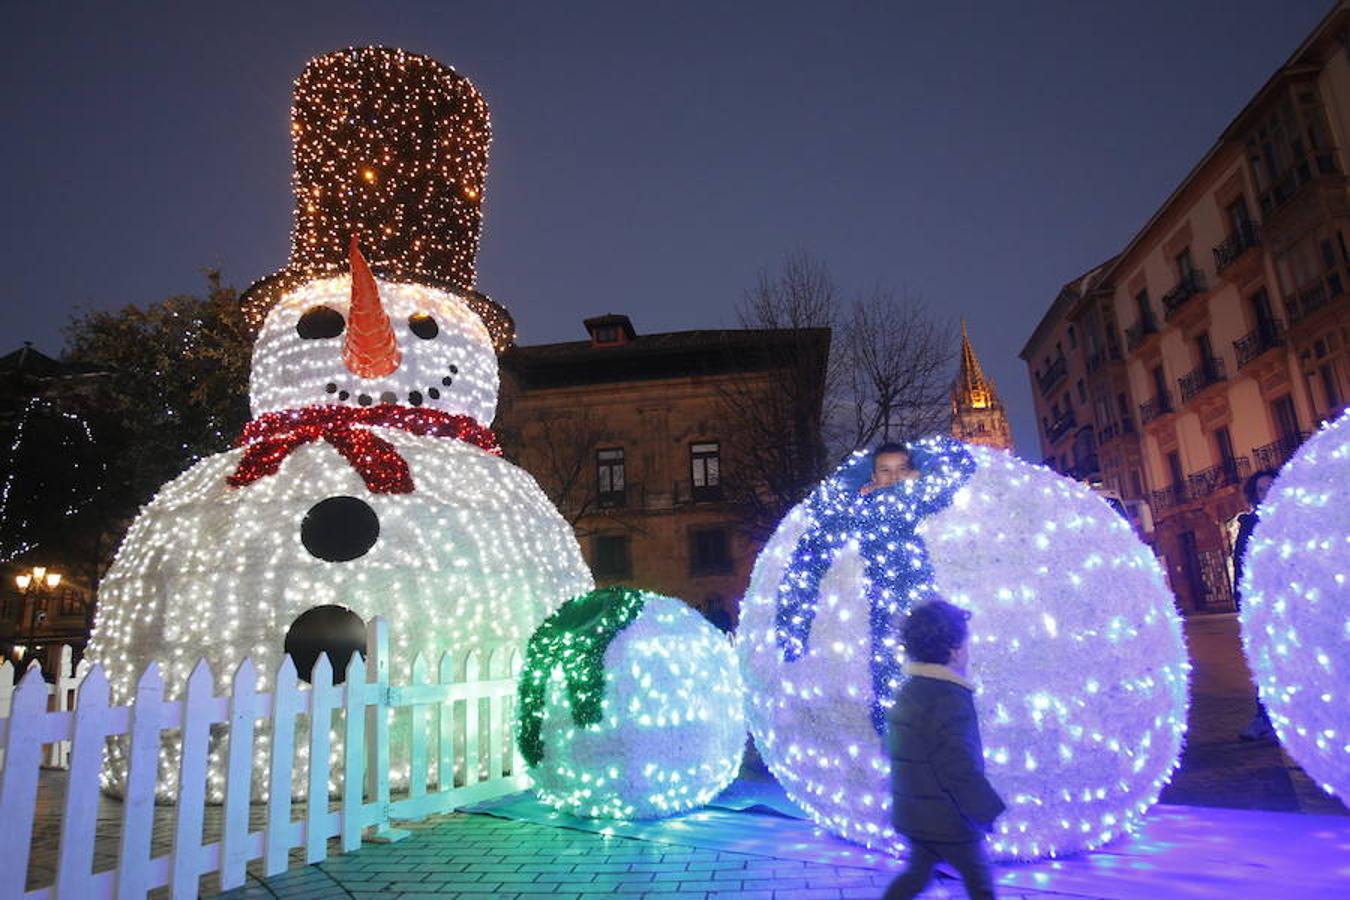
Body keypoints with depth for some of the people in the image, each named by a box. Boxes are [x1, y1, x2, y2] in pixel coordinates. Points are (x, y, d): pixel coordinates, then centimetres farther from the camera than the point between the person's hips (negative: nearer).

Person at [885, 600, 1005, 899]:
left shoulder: (908, 691, 6)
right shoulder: (949, 698, -24)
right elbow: (960, 768, -27)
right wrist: (988, 809, -14)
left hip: (912, 814, 8)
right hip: (947, 819, -8)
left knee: (917, 874, 21)